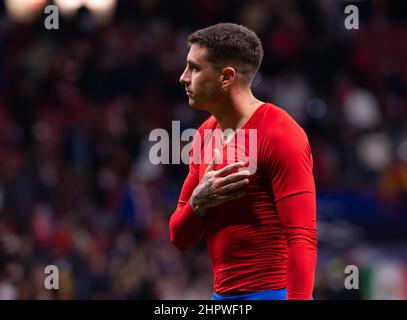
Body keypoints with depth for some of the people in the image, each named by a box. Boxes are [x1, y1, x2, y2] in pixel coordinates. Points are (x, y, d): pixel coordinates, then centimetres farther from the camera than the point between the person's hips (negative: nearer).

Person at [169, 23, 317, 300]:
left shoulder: (280, 136, -13)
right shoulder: (205, 135, 12)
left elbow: (303, 238, -19)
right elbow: (180, 238, 14)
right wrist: (198, 202, -8)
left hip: (271, 294, -8)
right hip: (224, 297, 8)